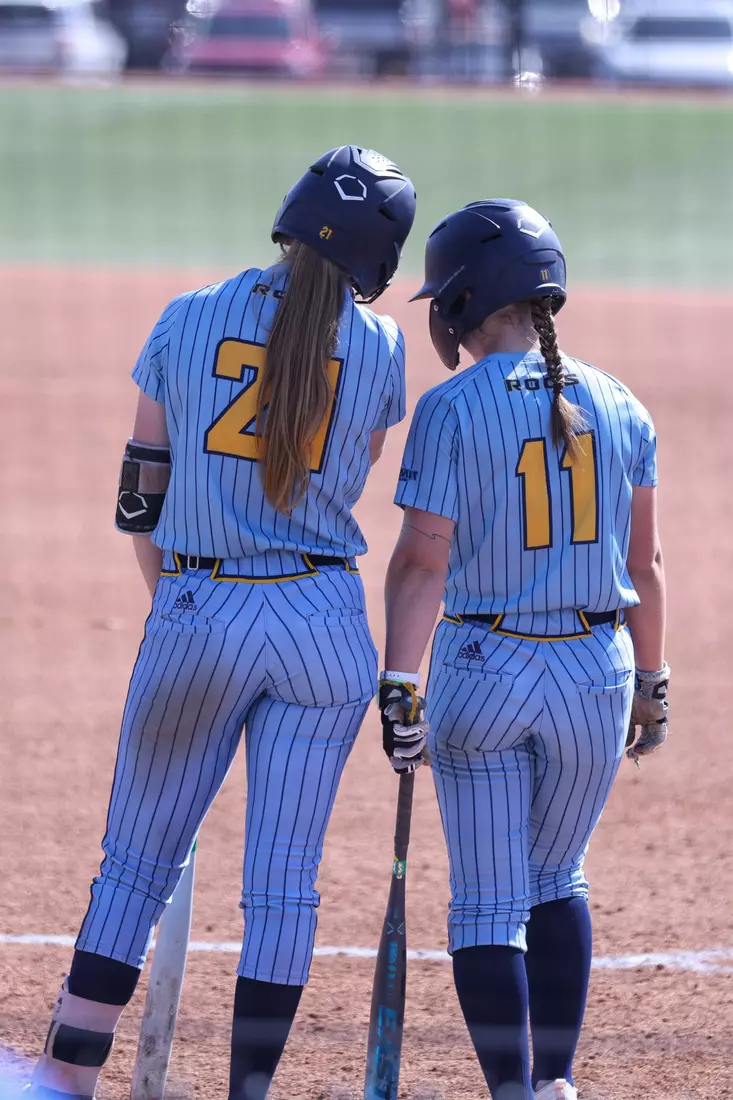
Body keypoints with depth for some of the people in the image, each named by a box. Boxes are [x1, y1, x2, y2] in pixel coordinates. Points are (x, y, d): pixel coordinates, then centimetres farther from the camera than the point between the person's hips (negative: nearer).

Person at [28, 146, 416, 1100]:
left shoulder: (188, 320, 0)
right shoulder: (379, 347, -1)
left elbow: (142, 492, 5)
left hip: (197, 616, 0)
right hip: (326, 622, 0)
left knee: (138, 860, 8)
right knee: (285, 878, 5)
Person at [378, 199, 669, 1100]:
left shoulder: (453, 409, -10)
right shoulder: (619, 408, 3)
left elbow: (423, 559, -15)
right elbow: (643, 565, 8)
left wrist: (398, 688, -15)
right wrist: (652, 682, 17)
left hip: (483, 670, -4)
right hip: (597, 671, 4)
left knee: (487, 904, 3)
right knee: (556, 883, 22)